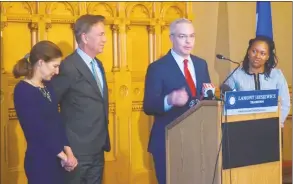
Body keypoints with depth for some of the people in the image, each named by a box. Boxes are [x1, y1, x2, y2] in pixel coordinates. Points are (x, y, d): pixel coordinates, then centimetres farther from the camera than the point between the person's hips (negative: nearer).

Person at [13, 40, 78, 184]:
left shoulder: (47, 86, 7)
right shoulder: (23, 91, -17)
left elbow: (57, 120, 5)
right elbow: (38, 130, -19)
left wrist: (68, 150, -8)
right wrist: (64, 156, -12)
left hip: (57, 159, 7)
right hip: (40, 161, -7)